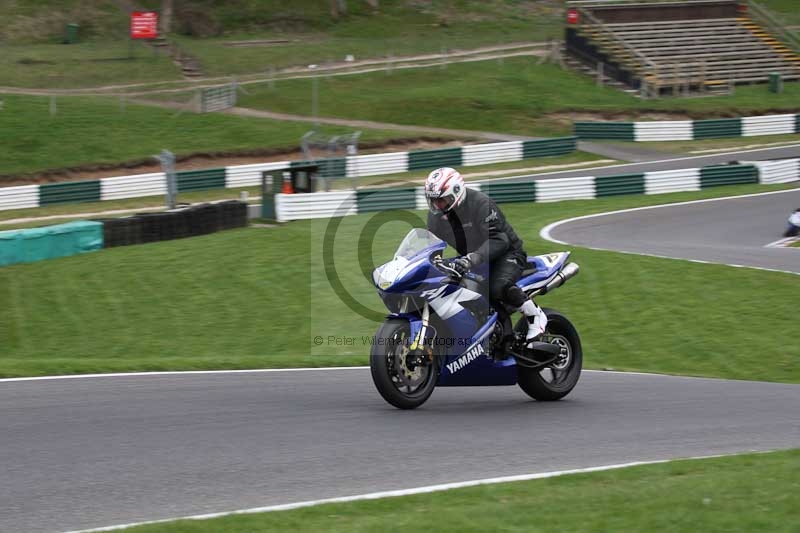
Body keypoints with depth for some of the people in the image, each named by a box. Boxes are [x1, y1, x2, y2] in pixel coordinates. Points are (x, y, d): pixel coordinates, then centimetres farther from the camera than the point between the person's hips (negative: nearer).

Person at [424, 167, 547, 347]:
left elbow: (498, 240, -35)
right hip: (471, 261, 8)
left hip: (506, 253, -8)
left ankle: (535, 316, -16)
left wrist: (473, 258, -49)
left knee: (497, 287, -36)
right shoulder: (436, 215, -3)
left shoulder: (481, 204, -27)